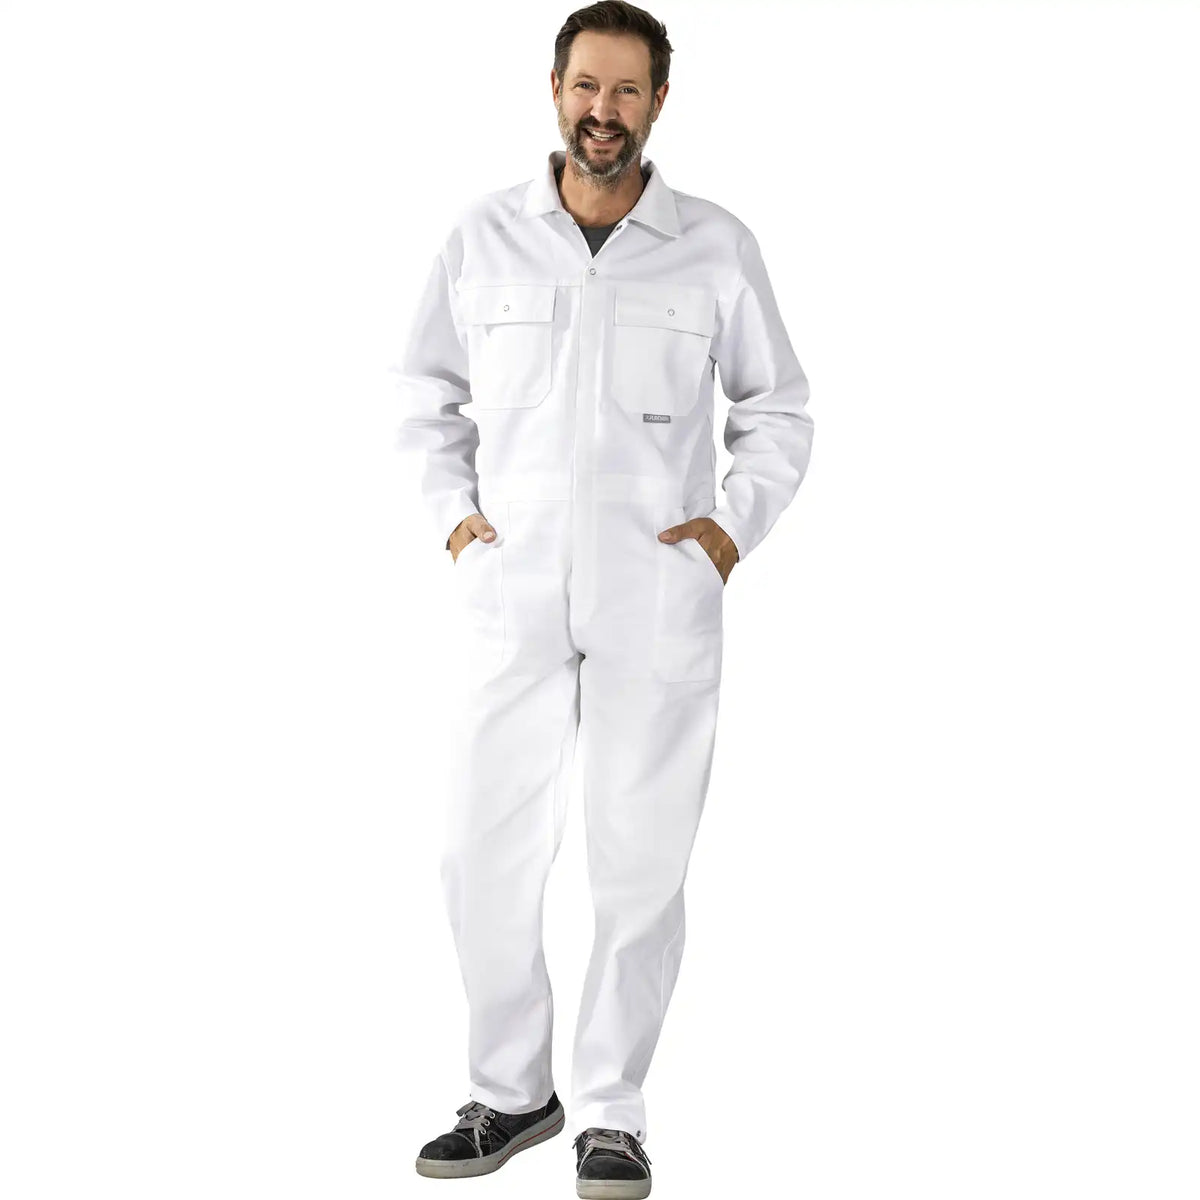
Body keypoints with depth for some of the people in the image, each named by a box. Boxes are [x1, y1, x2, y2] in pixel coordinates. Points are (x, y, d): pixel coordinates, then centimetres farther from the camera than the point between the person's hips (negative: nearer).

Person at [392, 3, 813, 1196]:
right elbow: (427, 391, 16)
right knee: (484, 854, 2)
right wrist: (451, 513, 4)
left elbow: (779, 409, 11)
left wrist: (736, 526, -2)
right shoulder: (483, 237, 4)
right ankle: (511, 1094, 20)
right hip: (515, 594, 2)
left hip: (660, 599, -1)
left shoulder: (716, 248, 1)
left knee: (640, 864, 1)